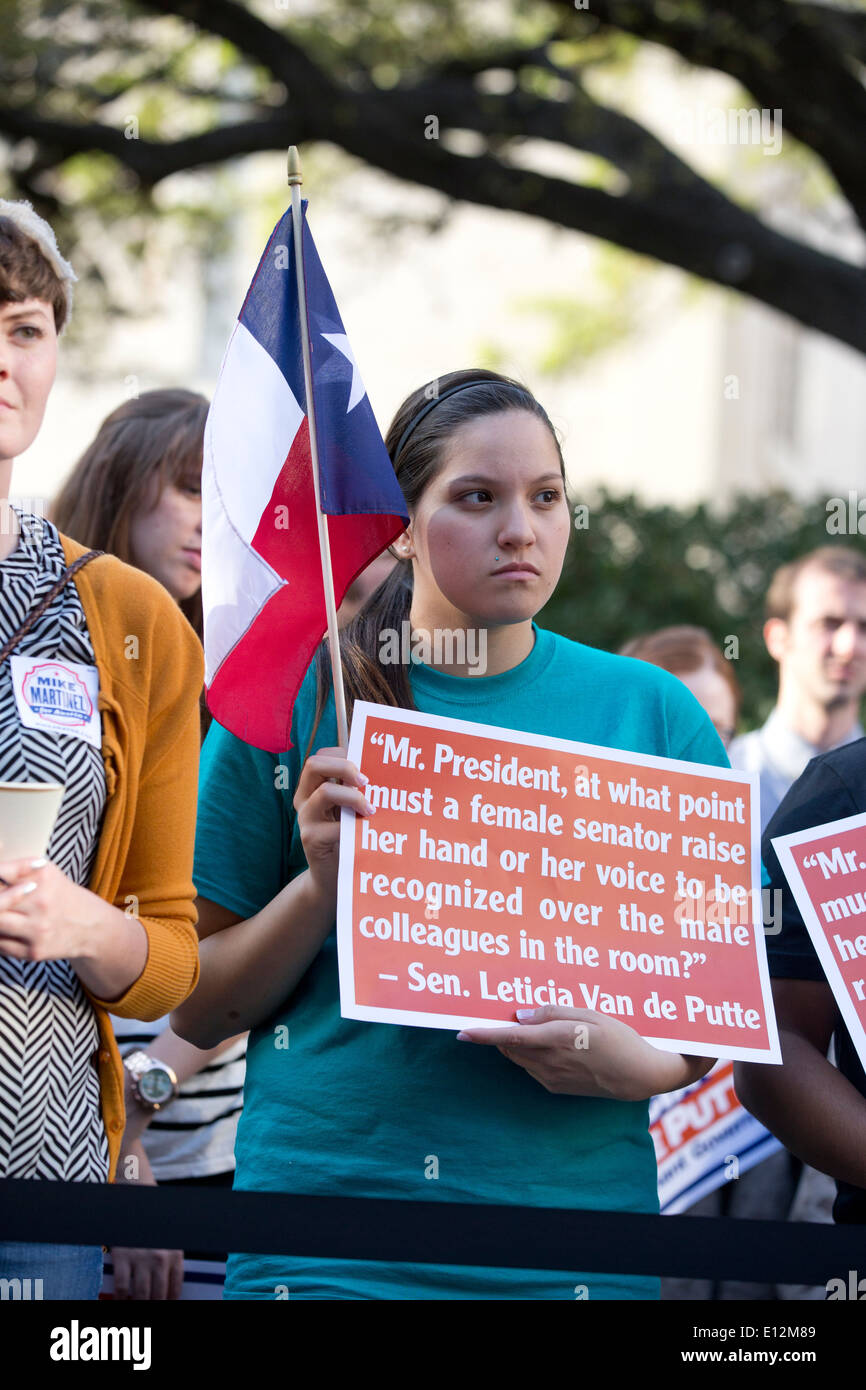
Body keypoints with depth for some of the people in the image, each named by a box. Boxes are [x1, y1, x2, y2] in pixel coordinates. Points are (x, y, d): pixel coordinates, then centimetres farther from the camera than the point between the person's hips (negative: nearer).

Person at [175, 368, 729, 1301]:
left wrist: (641, 1063, -12)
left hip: (571, 1223, 2)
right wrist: (321, 886, -12)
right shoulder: (292, 696, 2)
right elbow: (196, 1008, 4)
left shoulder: (649, 713, 6)